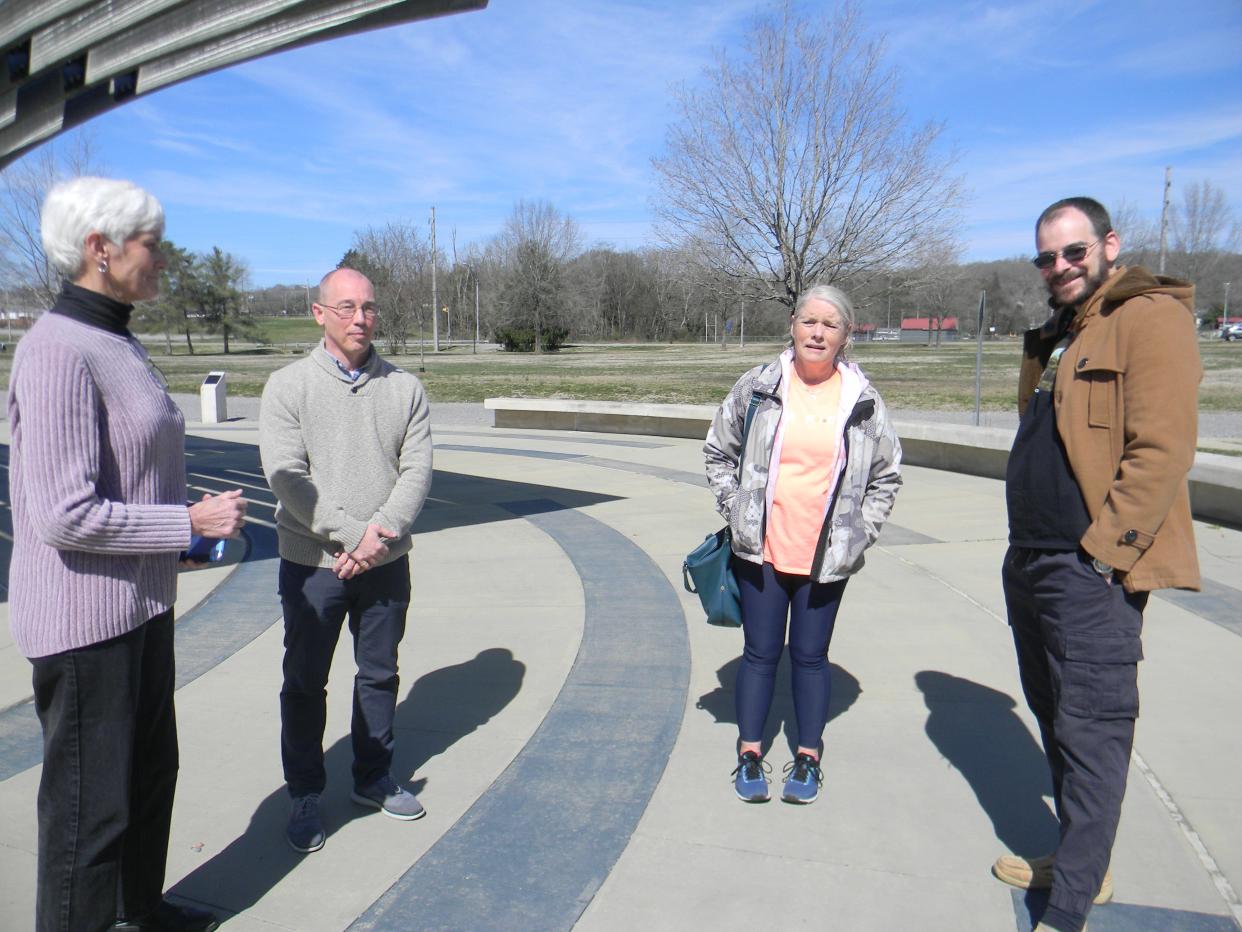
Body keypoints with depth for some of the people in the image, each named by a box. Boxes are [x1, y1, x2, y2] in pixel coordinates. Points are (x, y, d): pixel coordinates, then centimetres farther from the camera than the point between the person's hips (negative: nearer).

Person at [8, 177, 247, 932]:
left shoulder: (118, 345, 8)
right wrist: (191, 522, -19)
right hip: (84, 617, -10)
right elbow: (64, 515, -25)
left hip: (139, 602, 10)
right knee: (90, 798, 8)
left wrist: (189, 528, 14)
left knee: (151, 768, 23)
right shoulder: (58, 352, -21)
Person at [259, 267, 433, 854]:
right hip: (313, 563, -2)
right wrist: (353, 533, -19)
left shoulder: (405, 388, 2)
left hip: (387, 563, 3)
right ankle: (305, 795, 28)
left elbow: (417, 470, -3)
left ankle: (373, 779, 35)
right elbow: (287, 476, -13)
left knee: (379, 675, 16)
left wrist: (383, 534, -17)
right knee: (305, 683, 10)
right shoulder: (288, 387, -5)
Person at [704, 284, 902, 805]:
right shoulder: (758, 387, -2)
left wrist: (861, 530, 3)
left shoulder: (863, 400, 0)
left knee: (810, 657, 11)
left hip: (826, 559, 0)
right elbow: (718, 453, 8)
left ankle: (809, 758, 27)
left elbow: (887, 473, 11)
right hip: (761, 551, 0)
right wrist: (736, 509, 0)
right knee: (760, 654, 9)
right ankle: (750, 756, 24)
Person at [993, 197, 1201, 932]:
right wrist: (1029, 542, 16)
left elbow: (1162, 449, -19)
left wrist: (1102, 549, -20)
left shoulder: (1150, 318, -10)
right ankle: (1083, 862, 34)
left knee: (1090, 731, -2)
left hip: (1092, 569, -9)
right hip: (1031, 561, 10)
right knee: (1055, 716, 18)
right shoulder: (1056, 338, 18)